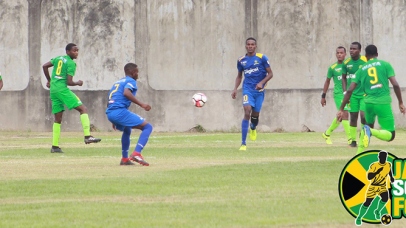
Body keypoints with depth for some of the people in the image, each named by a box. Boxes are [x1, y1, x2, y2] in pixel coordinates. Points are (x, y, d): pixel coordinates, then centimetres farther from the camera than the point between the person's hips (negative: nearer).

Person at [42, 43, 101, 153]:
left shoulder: (58, 58, 16)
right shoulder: (71, 64, -4)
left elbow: (44, 66, 15)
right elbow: (69, 82, -11)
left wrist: (49, 80, 26)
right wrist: (78, 83, 9)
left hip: (53, 90, 8)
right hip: (62, 89, -8)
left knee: (58, 119, 14)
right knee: (83, 109, -8)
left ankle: (55, 146, 12)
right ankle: (87, 136, -22)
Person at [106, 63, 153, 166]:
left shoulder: (117, 82, 28)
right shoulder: (131, 81, 2)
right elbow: (126, 93, -20)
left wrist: (114, 121, 39)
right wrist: (141, 104, -22)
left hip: (109, 113, 9)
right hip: (120, 111, -9)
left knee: (127, 130, 37)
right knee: (148, 127, -8)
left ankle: (125, 159, 36)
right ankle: (136, 154, -23)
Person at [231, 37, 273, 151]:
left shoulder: (262, 58, -4)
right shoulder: (241, 60, 5)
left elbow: (270, 74, -2)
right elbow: (239, 76, 18)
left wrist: (261, 83, -18)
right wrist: (235, 89, 5)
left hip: (259, 90, 0)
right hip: (248, 89, 0)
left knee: (255, 115, 7)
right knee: (247, 112, -19)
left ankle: (253, 128, 48)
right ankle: (243, 143, -19)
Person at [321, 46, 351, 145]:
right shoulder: (333, 68, 0)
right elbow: (327, 81, 11)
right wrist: (323, 96, 11)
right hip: (338, 94, -3)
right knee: (345, 114, -16)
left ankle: (327, 134, 32)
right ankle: (350, 138, -15)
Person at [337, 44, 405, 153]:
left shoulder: (361, 70, 10)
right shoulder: (385, 65, 4)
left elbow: (350, 90, 6)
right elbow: (395, 84, -5)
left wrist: (341, 109, 10)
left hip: (369, 103, 3)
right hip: (383, 103, -3)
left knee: (369, 126, 31)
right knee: (390, 135, 2)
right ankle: (371, 132, -29)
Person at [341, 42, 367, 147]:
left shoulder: (365, 61, -8)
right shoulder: (346, 63, 2)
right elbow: (344, 78, 13)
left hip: (364, 93, -3)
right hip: (352, 94, 3)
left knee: (363, 116, -11)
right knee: (353, 117, 3)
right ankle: (353, 140, 10)